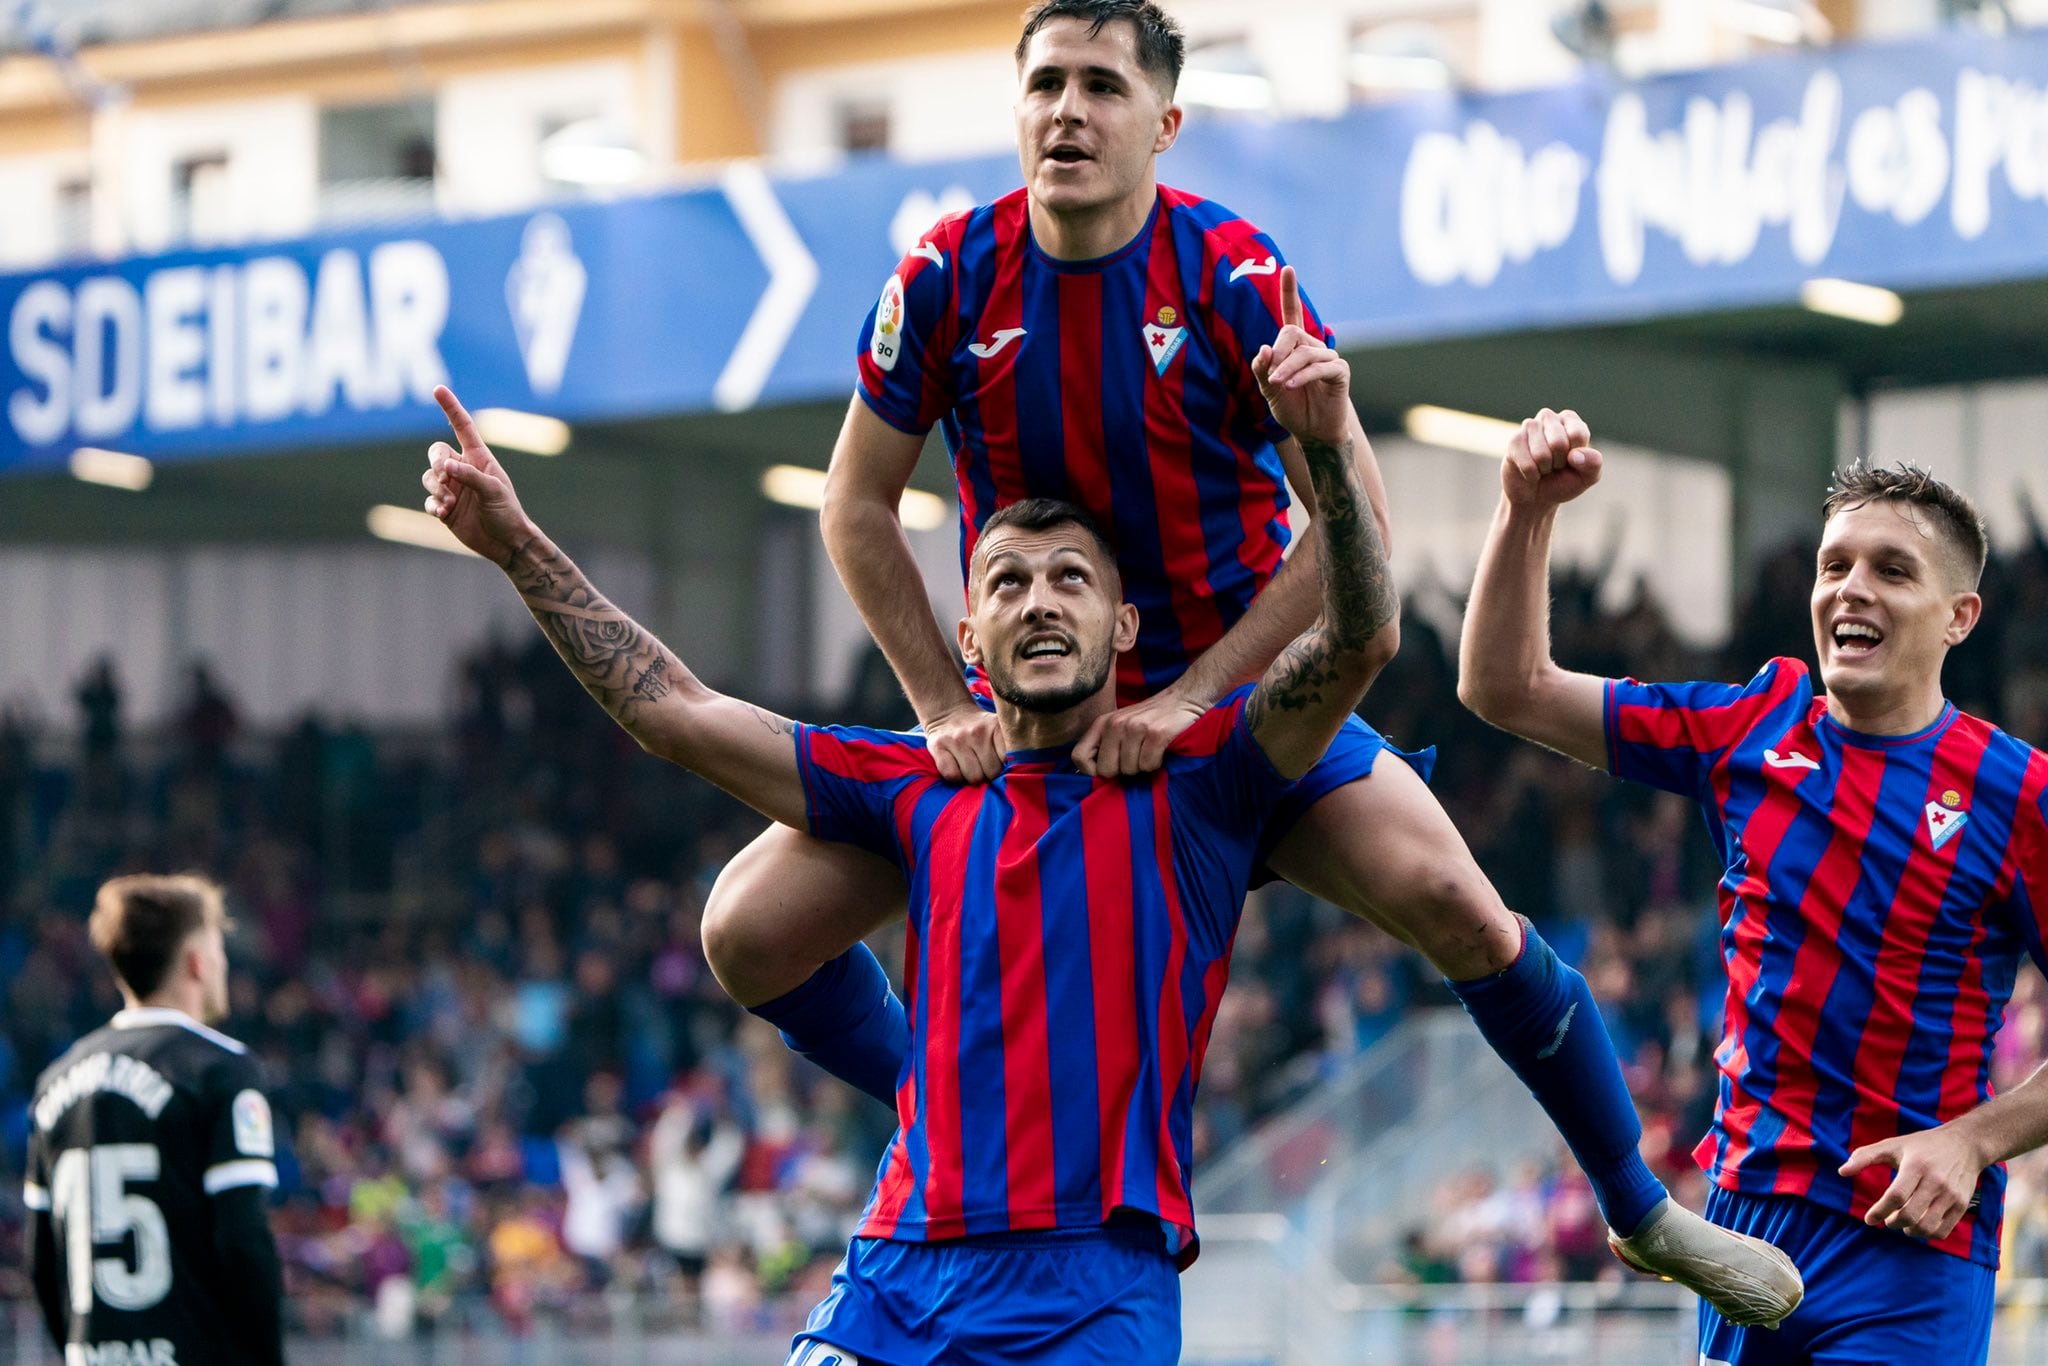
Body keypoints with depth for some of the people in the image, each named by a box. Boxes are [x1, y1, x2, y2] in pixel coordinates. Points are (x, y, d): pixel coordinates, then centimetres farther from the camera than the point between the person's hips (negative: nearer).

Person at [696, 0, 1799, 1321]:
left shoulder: (1233, 273, -17)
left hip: (1233, 686, -2)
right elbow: (859, 509, 0)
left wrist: (1191, 696, -19)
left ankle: (1638, 1200, -1)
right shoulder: (949, 276, -11)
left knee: (1451, 902, -22)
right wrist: (945, 707, -7)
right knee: (751, 933, -9)